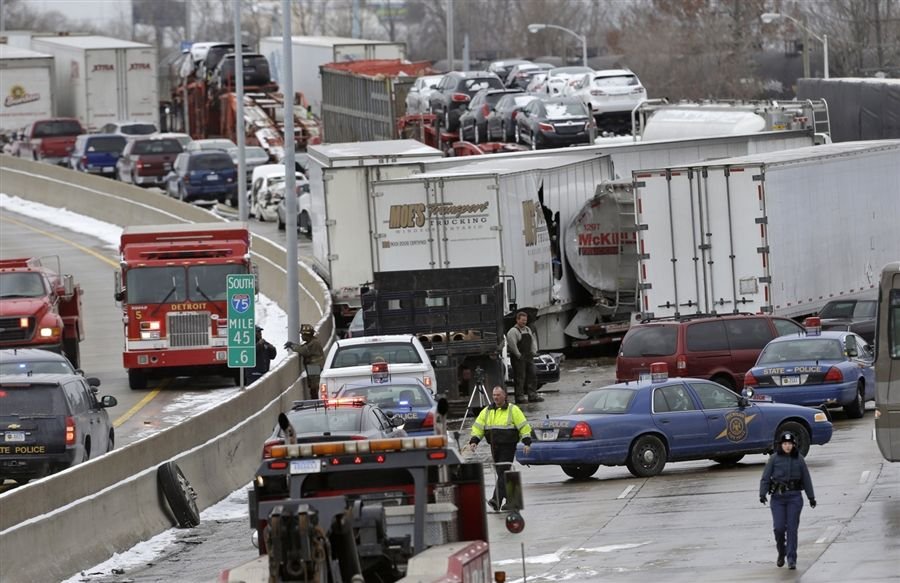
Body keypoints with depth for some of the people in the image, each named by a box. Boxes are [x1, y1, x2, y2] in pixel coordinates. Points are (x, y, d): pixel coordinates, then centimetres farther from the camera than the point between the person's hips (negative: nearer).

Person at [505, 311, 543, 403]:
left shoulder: (528, 330, 16)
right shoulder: (513, 331, -10)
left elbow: (533, 340, 26)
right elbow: (512, 344, -18)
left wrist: (533, 351, 15)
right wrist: (518, 355, -16)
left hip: (528, 357, 8)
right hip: (518, 358, -8)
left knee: (531, 376, 5)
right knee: (520, 377, -7)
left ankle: (532, 395, 9)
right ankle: (520, 396, -3)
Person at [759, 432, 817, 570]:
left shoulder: (799, 459, 4)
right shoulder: (774, 459, 0)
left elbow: (806, 479, 10)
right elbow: (765, 478, -2)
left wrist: (811, 497, 12)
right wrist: (762, 494, -15)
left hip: (794, 497, 0)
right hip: (778, 497, 0)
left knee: (792, 528, -4)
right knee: (779, 527, -5)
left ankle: (792, 559, -1)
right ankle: (781, 553, 22)